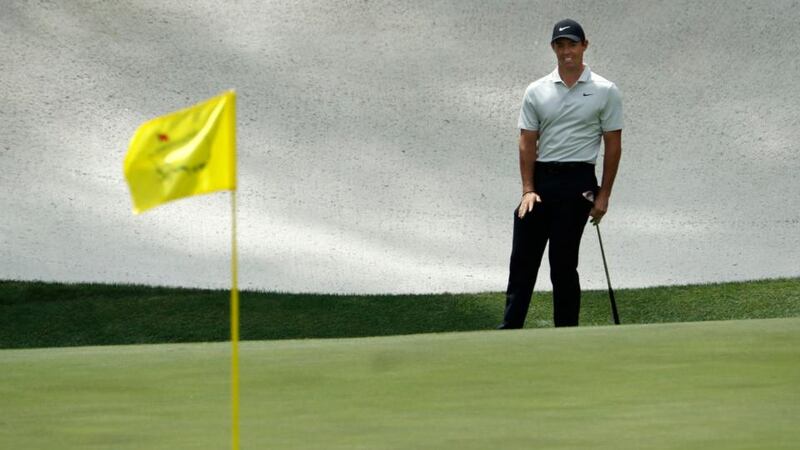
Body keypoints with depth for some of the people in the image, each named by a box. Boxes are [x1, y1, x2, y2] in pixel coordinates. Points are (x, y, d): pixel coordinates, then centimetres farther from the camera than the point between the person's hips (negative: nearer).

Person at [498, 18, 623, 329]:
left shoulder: (605, 91, -3)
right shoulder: (536, 91, 5)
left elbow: (613, 146, -2)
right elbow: (527, 142, 5)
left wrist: (603, 195, -6)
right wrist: (528, 190, -4)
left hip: (577, 182, -4)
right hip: (540, 178, 4)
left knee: (563, 263, -2)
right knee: (523, 258, 4)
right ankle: (510, 329, 9)